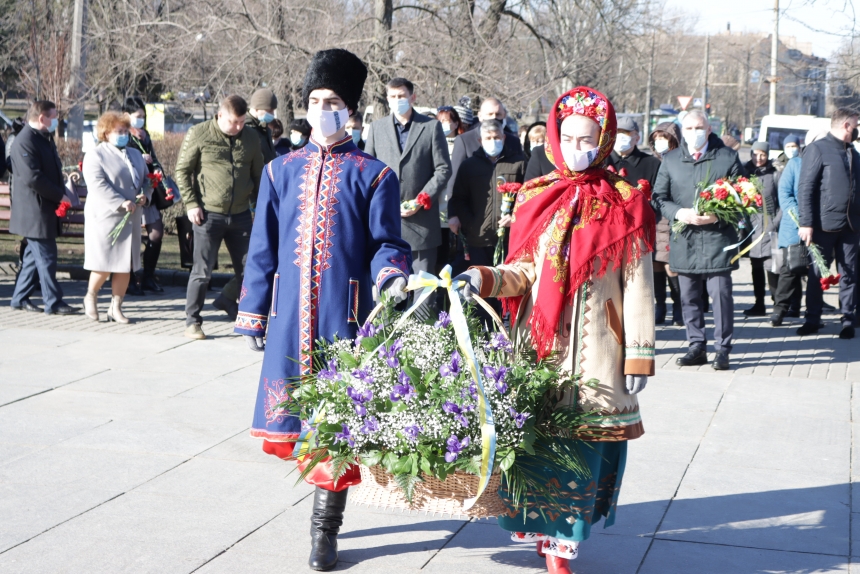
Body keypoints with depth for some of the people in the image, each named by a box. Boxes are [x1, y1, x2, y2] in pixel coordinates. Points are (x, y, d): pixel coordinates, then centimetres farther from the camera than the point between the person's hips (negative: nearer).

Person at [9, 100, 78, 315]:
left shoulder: (44, 138, 15)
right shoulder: (25, 141, -17)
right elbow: (32, 177, -24)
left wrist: (60, 190, 7)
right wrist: (59, 194, -17)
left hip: (45, 208, 10)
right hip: (34, 212, -10)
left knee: (34, 255, 14)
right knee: (46, 257, -5)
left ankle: (20, 298, 23)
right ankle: (53, 303, 0)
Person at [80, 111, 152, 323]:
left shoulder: (135, 154, 18)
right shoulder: (95, 156, -3)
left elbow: (147, 179, 19)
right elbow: (98, 186, -15)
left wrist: (145, 195, -3)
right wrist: (121, 203, -23)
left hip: (131, 219, 6)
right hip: (105, 217, -6)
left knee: (125, 266, 4)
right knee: (104, 263, -5)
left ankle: (116, 307, 12)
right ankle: (90, 297, 21)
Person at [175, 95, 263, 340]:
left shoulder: (251, 138, 8)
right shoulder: (199, 134, -3)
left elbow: (257, 175, 17)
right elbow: (182, 170, -1)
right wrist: (191, 203, -8)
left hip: (241, 215, 4)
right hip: (209, 215, -4)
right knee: (202, 271, 0)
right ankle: (192, 321, 12)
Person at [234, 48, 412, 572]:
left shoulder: (375, 175, 2)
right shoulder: (281, 171, 12)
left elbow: (386, 242, 1)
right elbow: (263, 249, 12)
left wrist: (391, 274, -21)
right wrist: (253, 315, 10)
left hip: (344, 316, -3)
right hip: (291, 318, 3)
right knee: (295, 410, 5)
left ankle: (326, 527, 11)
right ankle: (327, 481, 30)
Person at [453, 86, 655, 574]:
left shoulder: (624, 206, 1)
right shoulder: (537, 199, 9)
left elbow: (638, 287, -1)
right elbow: (525, 271, 9)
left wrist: (639, 356, -4)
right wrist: (483, 279, -12)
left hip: (595, 347, -2)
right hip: (539, 341, 3)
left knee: (583, 441, -1)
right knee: (535, 437, 2)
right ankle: (546, 532, 17)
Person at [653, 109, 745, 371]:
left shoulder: (728, 157, 4)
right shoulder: (670, 160, 11)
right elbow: (659, 197, 9)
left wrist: (718, 215, -12)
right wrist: (678, 212, -11)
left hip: (717, 237, -3)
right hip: (684, 239, 3)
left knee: (720, 293, -4)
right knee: (689, 297, 7)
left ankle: (722, 349, 5)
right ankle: (697, 346, 18)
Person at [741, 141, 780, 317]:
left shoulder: (774, 174, 0)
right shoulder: (745, 172, 8)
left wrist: (776, 222, -9)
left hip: (768, 225, -3)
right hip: (751, 224, 4)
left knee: (770, 267, -10)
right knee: (756, 268, 9)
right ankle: (759, 304, 15)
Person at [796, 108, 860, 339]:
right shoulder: (818, 149, -5)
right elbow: (805, 188, -10)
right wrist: (806, 223, -16)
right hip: (825, 224, -5)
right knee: (817, 274, 4)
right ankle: (812, 319, 14)